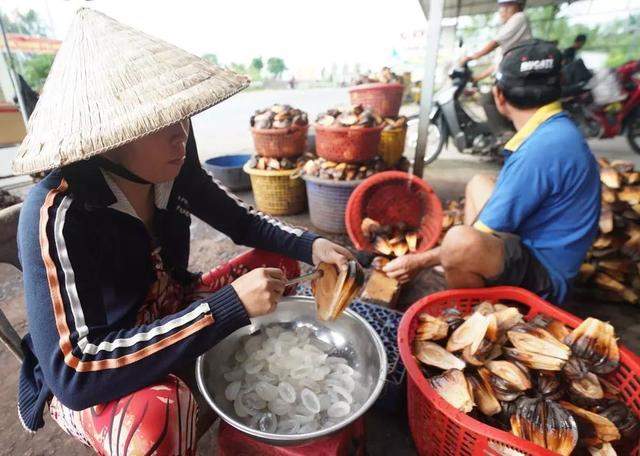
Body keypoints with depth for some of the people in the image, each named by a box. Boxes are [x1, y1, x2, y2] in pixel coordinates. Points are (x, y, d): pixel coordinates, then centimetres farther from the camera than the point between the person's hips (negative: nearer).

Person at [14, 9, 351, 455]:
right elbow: (73, 370, -34)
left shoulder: (174, 168, -15)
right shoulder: (59, 215, -31)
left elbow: (243, 222, -2)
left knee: (281, 266, -4)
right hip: (88, 378, -5)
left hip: (172, 313, 6)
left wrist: (310, 246, -19)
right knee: (158, 416, -38)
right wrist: (229, 307, -40)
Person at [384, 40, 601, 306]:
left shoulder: (541, 149, -26)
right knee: (478, 185, 20)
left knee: (460, 242, -38)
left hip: (543, 276, -10)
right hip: (533, 245, 10)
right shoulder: (558, 129, 5)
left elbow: (485, 235, -24)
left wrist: (421, 261, -16)